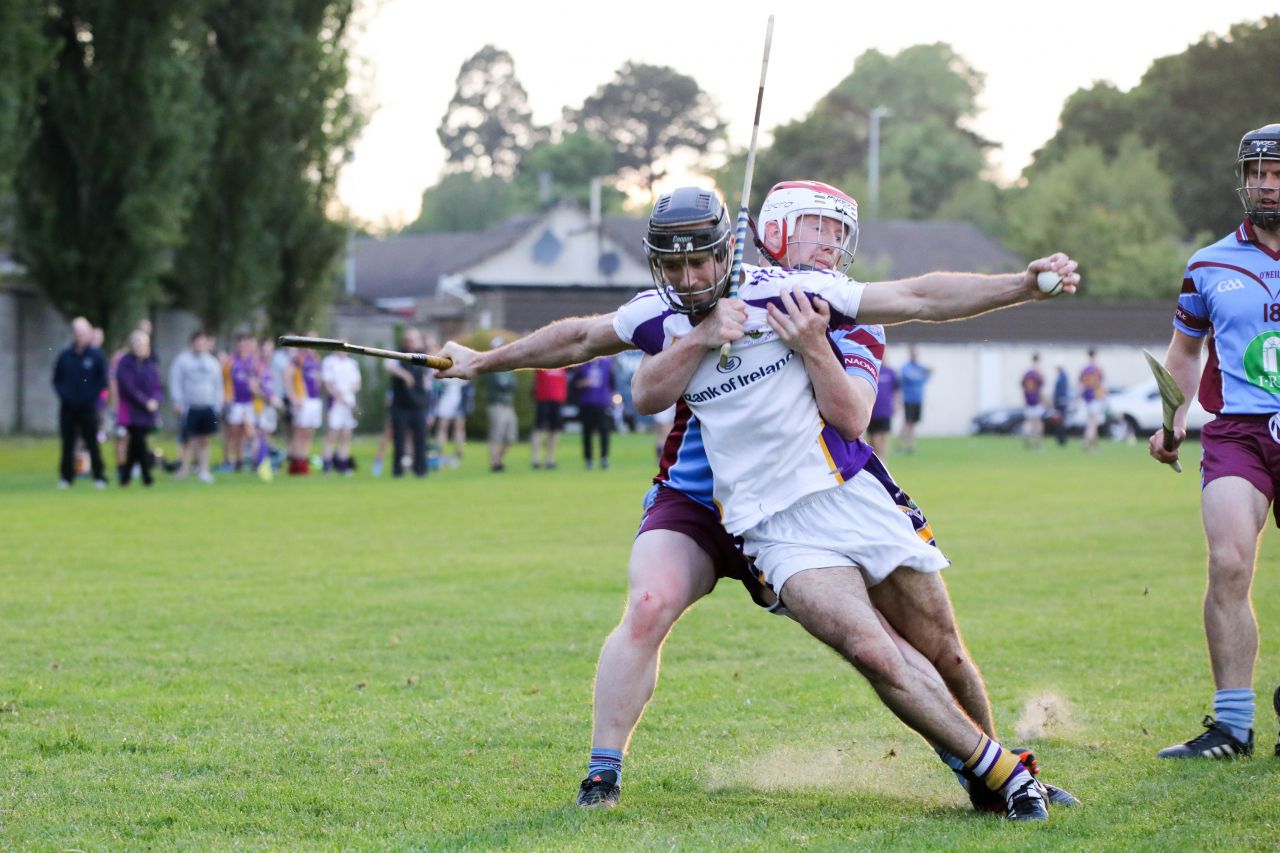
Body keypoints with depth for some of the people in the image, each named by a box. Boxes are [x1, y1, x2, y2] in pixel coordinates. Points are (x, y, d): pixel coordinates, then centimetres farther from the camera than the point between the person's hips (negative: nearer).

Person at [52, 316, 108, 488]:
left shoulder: (96, 356, 0)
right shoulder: (65, 356, 5)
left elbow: (102, 380, 2)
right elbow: (57, 379, 11)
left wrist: (92, 396, -8)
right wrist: (63, 394, -4)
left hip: (88, 408, -2)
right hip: (68, 408, 2)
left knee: (92, 443, -2)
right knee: (68, 444, 5)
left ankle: (99, 477, 3)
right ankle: (66, 476, 12)